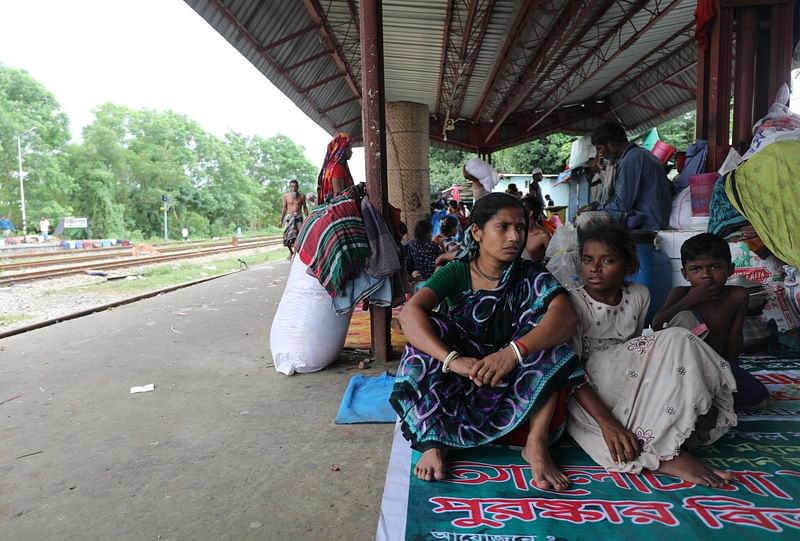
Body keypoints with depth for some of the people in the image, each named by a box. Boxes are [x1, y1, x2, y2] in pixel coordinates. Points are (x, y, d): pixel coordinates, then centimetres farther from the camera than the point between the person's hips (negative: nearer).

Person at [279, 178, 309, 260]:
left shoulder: (302, 196, 2)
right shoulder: (286, 195, 4)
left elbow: (304, 208, 10)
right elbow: (284, 208, 9)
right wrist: (281, 220, 9)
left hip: (299, 217, 0)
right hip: (289, 217, 1)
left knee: (298, 236, -10)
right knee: (288, 235, -4)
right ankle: (291, 252, 19)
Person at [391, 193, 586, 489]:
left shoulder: (531, 277, -5)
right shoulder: (455, 273, -8)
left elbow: (566, 316, -25)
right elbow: (409, 312, -26)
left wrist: (514, 351, -42)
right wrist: (452, 359, -42)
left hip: (513, 386, 1)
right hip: (457, 384, 0)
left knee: (545, 330, -22)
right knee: (426, 330, -24)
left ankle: (537, 443, -23)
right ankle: (433, 440, -23)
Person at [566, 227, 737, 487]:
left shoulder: (639, 295, 6)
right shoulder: (573, 303, -12)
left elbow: (637, 347, 14)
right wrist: (606, 421, -31)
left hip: (630, 380, 7)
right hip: (587, 391, -6)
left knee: (677, 339, -15)